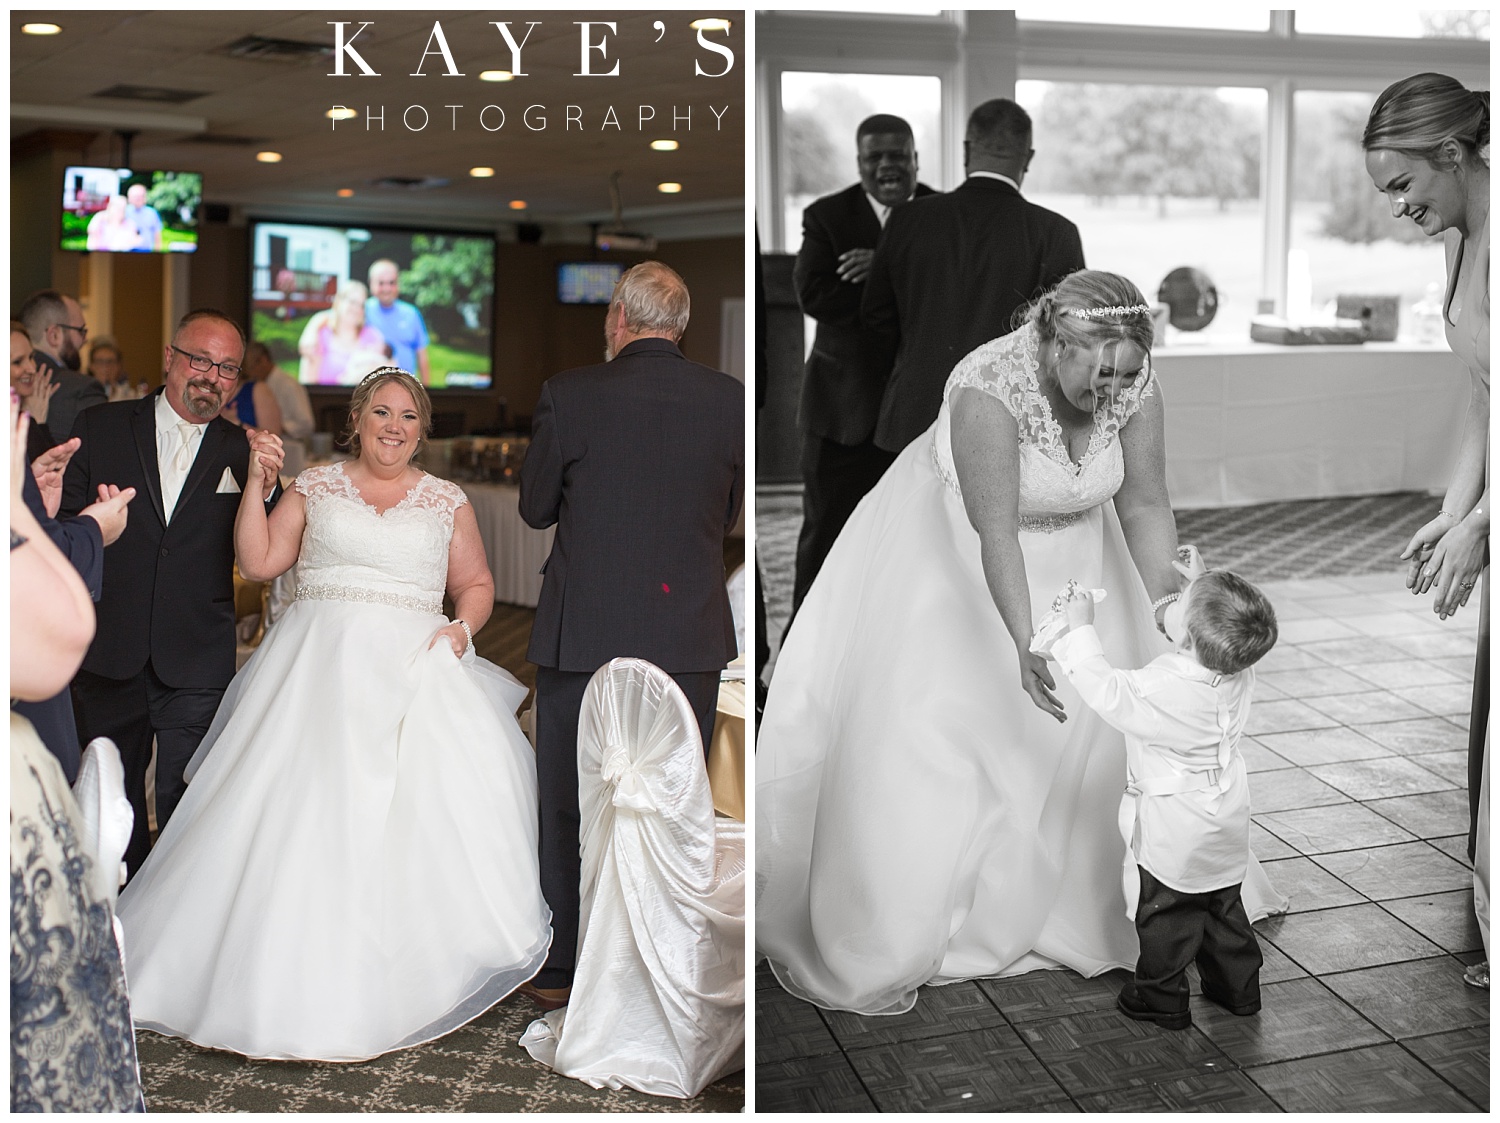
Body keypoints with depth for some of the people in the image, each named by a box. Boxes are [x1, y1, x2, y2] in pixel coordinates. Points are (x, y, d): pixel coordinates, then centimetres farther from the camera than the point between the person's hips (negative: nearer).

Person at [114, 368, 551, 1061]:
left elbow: (477, 583, 16)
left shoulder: (447, 502, 14)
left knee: (417, 811, -16)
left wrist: (463, 626, -3)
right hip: (318, 666, 0)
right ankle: (287, 973, 1)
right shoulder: (315, 487, 13)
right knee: (303, 813, -11)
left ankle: (400, 977, -5)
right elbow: (258, 563, 6)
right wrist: (258, 484, 0)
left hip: (412, 667, 0)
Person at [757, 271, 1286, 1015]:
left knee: (1108, 720, 8)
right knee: (927, 723, -4)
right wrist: (1025, 645, -45)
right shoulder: (990, 388, -35)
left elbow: (1145, 506, -14)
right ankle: (887, 935, 10)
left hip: (1070, 547, 5)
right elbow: (995, 533, -37)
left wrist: (1166, 607, -27)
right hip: (954, 548, -5)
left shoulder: (1134, 387, -19)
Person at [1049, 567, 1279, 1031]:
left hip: (1173, 828, -7)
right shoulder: (1239, 673, -14)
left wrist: (1081, 629, -21)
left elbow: (1106, 692, -25)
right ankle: (1238, 987, 37)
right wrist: (1201, 586, 5)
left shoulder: (1161, 688, -34)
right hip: (1228, 818, 7)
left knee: (1165, 913, 12)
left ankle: (1162, 998, 25)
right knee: (1224, 907, 24)